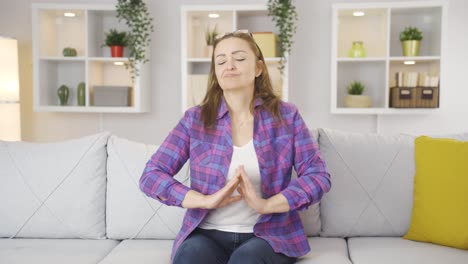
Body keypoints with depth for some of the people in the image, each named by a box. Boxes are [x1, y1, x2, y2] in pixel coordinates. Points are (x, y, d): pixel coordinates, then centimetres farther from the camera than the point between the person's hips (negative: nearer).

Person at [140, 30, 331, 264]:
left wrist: (266, 205, -18)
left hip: (268, 235, 0)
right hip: (208, 234, 1)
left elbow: (318, 176, -2)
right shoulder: (195, 119, 2)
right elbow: (151, 176, -2)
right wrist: (207, 200, -17)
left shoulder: (286, 115, 2)